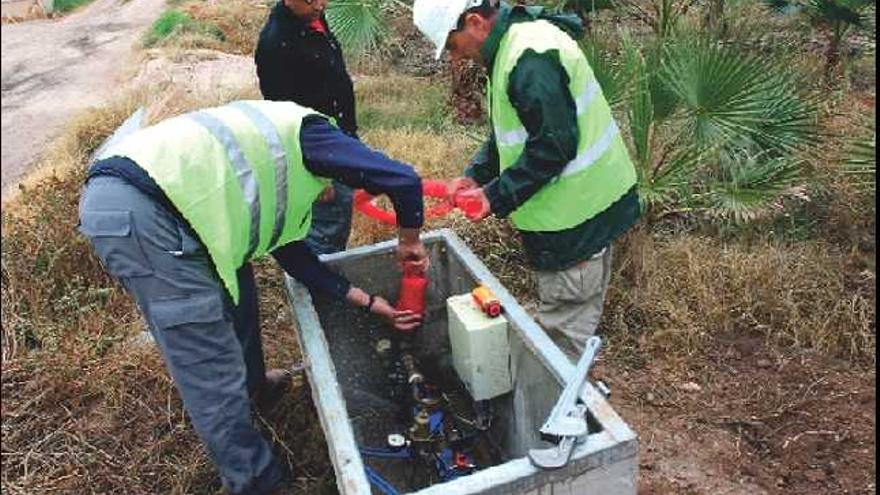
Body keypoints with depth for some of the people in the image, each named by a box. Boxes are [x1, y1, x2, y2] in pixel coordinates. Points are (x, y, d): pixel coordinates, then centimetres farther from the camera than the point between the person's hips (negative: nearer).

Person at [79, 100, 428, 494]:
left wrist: (370, 302, 27)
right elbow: (403, 179, -4)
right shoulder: (306, 130, 6)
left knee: (234, 280, 28)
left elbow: (291, 253, 27)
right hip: (136, 210, -11)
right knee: (210, 370, -3)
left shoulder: (275, 180, 30)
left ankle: (251, 384, 49)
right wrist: (409, 242, 14)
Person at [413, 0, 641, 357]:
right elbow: (509, 130, 19)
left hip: (576, 215, -10)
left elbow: (554, 146, -26)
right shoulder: (512, 46, 11)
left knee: (564, 332, 2)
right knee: (566, 321, 22)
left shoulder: (531, 58, -22)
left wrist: (496, 197, -20)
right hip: (582, 205, 10)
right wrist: (475, 176, 8)